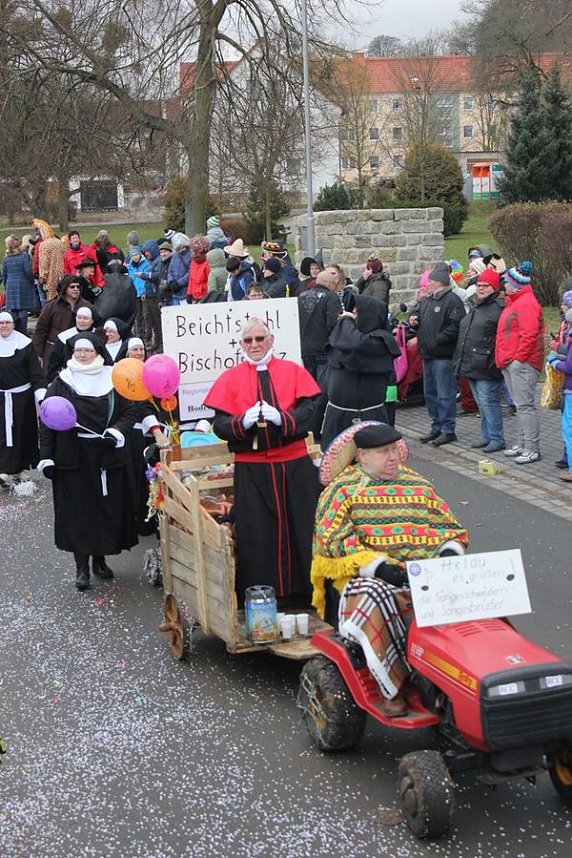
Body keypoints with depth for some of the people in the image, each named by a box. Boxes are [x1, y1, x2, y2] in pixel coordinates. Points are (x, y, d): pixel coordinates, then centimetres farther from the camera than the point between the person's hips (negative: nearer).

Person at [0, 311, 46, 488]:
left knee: (23, 430, 6)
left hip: (22, 395, -2)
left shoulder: (24, 343, -6)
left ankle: (23, 464, 22)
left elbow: (35, 371, -7)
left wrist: (41, 393, -15)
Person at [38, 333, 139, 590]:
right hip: (73, 458, -1)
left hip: (107, 456, 2)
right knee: (77, 510, 0)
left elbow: (130, 411, 6)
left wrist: (117, 431, -13)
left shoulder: (113, 380, 3)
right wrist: (46, 457, -7)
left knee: (108, 508, 6)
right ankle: (82, 566, 8)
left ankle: (100, 559, 24)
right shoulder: (61, 384, 0)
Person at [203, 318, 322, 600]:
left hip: (294, 464, 1)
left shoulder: (293, 371, 6)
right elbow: (219, 425, -2)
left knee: (301, 528, 5)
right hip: (250, 469, 0)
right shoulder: (230, 378, 5)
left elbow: (309, 411, -5)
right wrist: (244, 421, -21)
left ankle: (306, 589, 17)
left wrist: (281, 418, -23)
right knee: (256, 534, -1)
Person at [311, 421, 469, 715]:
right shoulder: (343, 489, 8)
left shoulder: (418, 484, 24)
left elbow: (450, 527, 22)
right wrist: (379, 566, -19)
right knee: (375, 602, -38)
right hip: (367, 578, -3)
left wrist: (449, 553, -3)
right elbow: (334, 542, -5)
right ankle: (394, 689, -27)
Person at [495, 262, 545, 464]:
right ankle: (522, 444, 21)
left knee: (525, 405, -10)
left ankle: (532, 449, -8)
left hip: (522, 363, -10)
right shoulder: (515, 302, 19)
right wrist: (503, 358, 19)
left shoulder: (526, 303, -14)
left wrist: (519, 357, -20)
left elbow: (529, 334, -22)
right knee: (519, 405, 14)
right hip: (511, 364, 10)